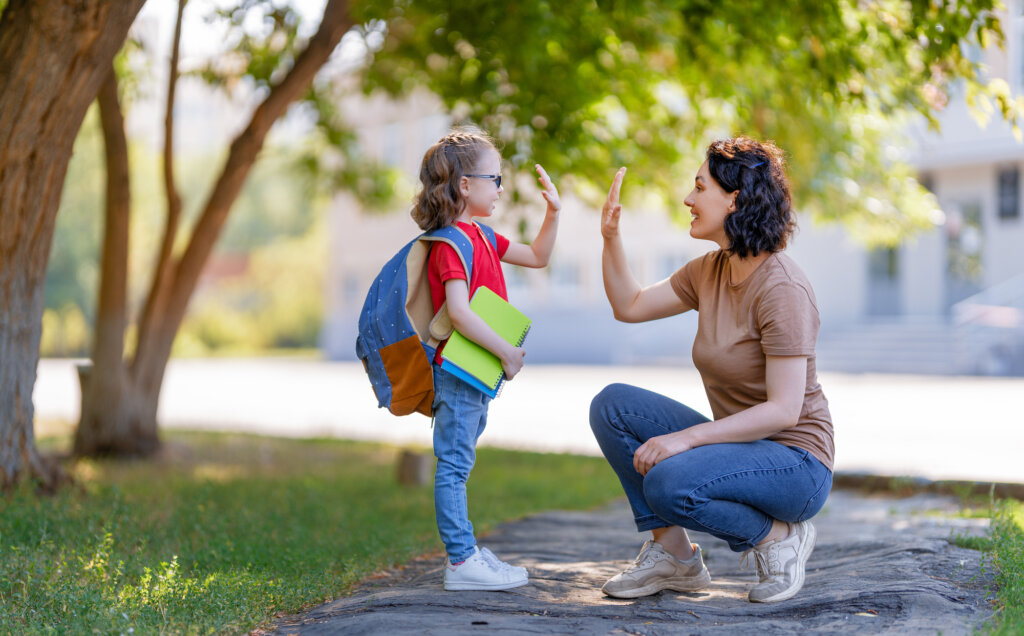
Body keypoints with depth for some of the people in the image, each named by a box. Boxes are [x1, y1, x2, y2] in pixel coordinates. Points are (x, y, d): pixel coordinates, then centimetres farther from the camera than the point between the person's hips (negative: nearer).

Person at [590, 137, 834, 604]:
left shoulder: (781, 288, -22)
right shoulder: (710, 270, 4)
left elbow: (784, 411, -26)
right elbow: (630, 306, 15)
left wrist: (686, 438, -29)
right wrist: (610, 236, 2)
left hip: (794, 463, -8)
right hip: (740, 444, 8)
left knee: (668, 484, -33)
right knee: (612, 405, -5)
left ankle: (777, 536, -5)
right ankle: (674, 555, 0)